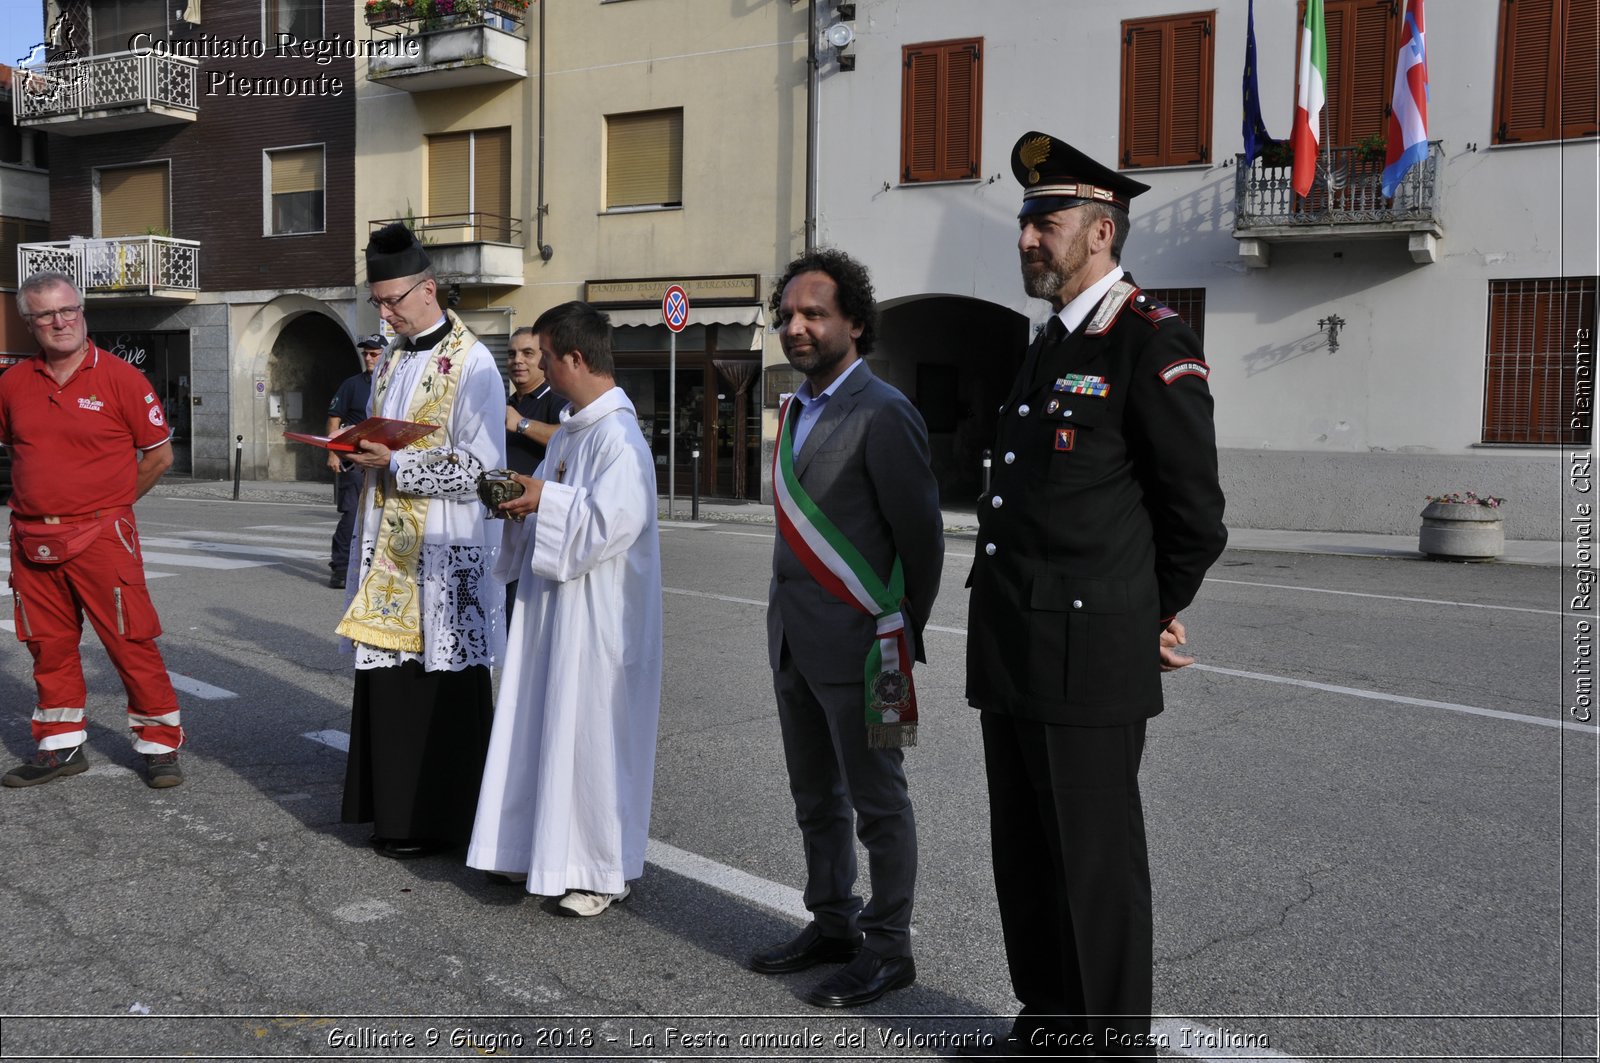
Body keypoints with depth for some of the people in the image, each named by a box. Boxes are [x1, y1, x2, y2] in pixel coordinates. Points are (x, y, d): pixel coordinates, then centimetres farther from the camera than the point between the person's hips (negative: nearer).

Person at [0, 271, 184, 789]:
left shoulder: (119, 377, -4)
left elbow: (159, 454, 1)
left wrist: (110, 504, 7)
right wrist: (43, 496, 15)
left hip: (102, 537, -4)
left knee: (131, 641, -3)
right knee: (50, 646, 12)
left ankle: (159, 746, 7)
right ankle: (61, 747, 24)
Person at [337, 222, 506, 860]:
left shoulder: (472, 365, -9)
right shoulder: (390, 364, 16)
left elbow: (481, 469, -16)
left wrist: (393, 464, -18)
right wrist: (358, 449, 3)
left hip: (443, 554, -7)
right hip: (389, 549, 8)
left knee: (442, 690, 0)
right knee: (388, 681, 10)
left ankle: (442, 820, 12)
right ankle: (397, 809, 22)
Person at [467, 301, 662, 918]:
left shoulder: (618, 435, -18)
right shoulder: (570, 430, 13)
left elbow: (613, 520, -26)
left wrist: (544, 498, -18)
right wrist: (523, 503, 2)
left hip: (597, 616, -10)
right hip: (552, 601, 10)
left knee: (591, 734, -1)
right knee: (543, 726, 15)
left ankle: (604, 871, 12)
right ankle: (539, 846, 28)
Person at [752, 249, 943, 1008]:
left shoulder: (882, 414, -14)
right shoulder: (795, 410, 12)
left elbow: (921, 532, -11)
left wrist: (903, 632, -3)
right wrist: (788, 617, 14)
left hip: (857, 644, -8)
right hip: (791, 637, 8)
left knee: (877, 802, 5)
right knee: (815, 797, 18)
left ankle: (888, 947, 19)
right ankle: (833, 924, 34)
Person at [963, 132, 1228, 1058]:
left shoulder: (1153, 343, -10)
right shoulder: (1051, 347, 17)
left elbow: (1196, 516, -8)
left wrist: (1152, 622, 3)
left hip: (1087, 660, -9)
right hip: (1011, 659, 9)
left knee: (1095, 867, 3)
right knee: (1024, 857, 17)